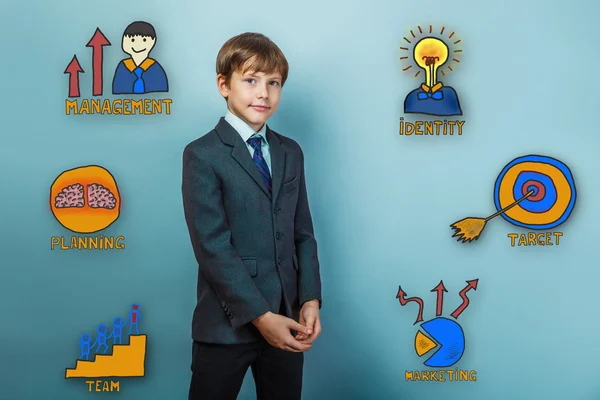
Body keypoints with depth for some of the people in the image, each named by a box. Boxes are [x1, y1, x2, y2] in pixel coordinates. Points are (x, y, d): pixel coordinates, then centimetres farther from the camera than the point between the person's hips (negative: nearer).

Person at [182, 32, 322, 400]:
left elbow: (303, 234, 10)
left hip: (286, 320, 5)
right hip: (228, 324, -5)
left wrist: (311, 300, -4)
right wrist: (260, 316, -17)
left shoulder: (290, 152, 11)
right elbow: (213, 247, -14)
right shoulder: (202, 155, -7)